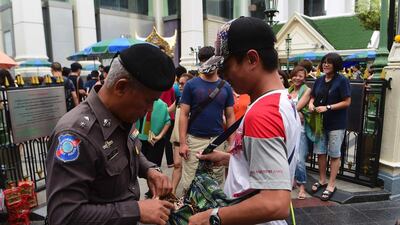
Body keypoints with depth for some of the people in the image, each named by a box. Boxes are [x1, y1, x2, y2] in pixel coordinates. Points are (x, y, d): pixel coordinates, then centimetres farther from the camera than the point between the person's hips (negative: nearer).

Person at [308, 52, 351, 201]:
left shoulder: (342, 80, -10)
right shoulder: (319, 80, 7)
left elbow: (347, 102, -12)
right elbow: (313, 97, 16)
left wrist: (328, 107, -20)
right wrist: (311, 103, -7)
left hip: (336, 123, -5)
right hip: (320, 122, 6)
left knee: (334, 154, 5)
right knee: (320, 152, 12)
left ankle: (331, 185, 18)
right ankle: (322, 180, 29)